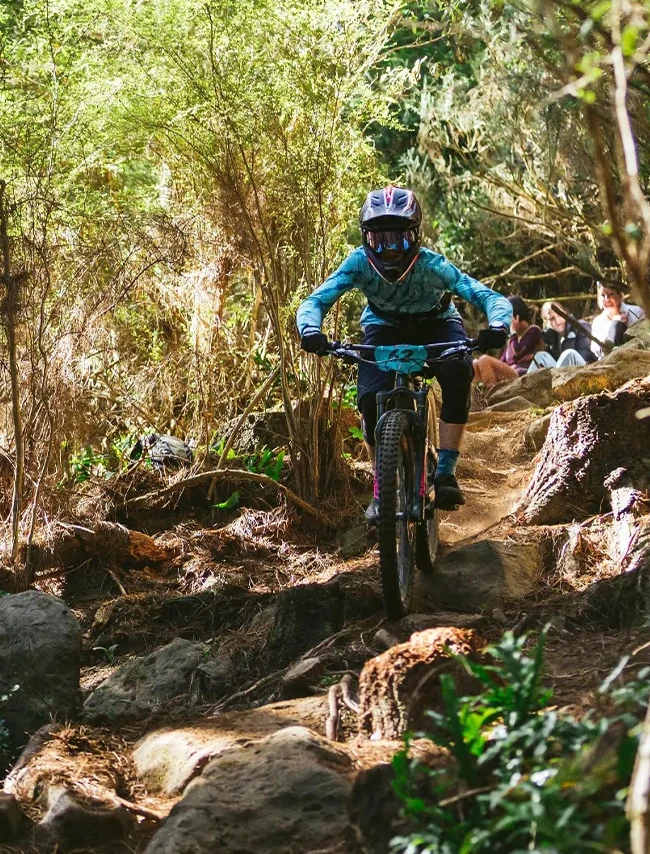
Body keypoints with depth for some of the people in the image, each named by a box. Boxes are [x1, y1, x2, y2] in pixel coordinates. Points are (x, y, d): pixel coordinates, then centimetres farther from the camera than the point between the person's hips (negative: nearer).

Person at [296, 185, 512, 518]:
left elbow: (491, 298, -39)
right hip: (384, 326, 1)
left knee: (458, 373, -33)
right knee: (370, 400, -23)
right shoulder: (359, 262, -30)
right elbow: (314, 302, -32)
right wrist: (311, 331, -55)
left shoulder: (431, 265, -34)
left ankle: (446, 475, -23)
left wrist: (497, 326, -61)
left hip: (434, 324, -1)